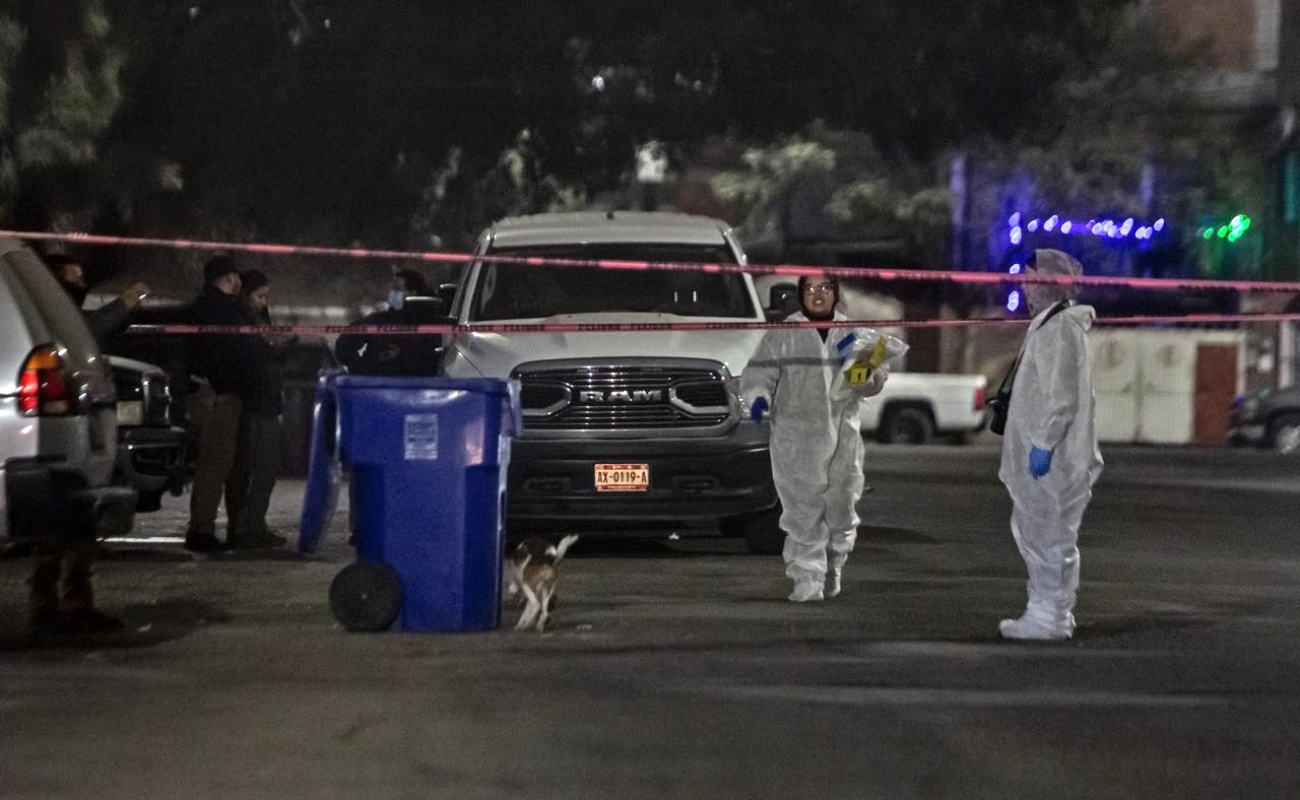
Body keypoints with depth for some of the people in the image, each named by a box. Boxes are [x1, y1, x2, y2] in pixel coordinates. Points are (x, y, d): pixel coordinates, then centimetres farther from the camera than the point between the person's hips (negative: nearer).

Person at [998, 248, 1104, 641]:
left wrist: (1044, 442, -21)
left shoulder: (1060, 328, -15)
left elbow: (1062, 395, -20)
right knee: (1033, 531, 16)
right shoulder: (1047, 324, 18)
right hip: (1043, 454, 11)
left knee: (1052, 535, -5)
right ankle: (1047, 610, 24)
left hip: (1053, 459, -11)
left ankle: (1052, 616, -1)